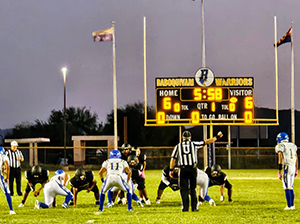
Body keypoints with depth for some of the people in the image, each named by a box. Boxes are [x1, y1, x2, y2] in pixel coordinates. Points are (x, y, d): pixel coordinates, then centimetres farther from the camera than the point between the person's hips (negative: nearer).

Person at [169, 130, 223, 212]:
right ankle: (194, 207, 8)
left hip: (183, 169, 0)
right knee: (193, 189, 9)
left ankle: (185, 207, -3)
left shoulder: (178, 146, 8)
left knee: (184, 189, 3)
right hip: (193, 168, 0)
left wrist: (171, 170, 8)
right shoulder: (194, 144, 7)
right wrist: (217, 137, 21)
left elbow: (173, 158, 4)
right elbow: (206, 142, 11)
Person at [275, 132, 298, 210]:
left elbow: (280, 159, -13)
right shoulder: (293, 146, 16)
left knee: (287, 188, -4)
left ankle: (289, 206, -6)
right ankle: (292, 205, 15)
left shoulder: (280, 146, -6)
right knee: (290, 187, 15)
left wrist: (279, 171, -12)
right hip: (293, 167, 7)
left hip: (287, 168, -7)